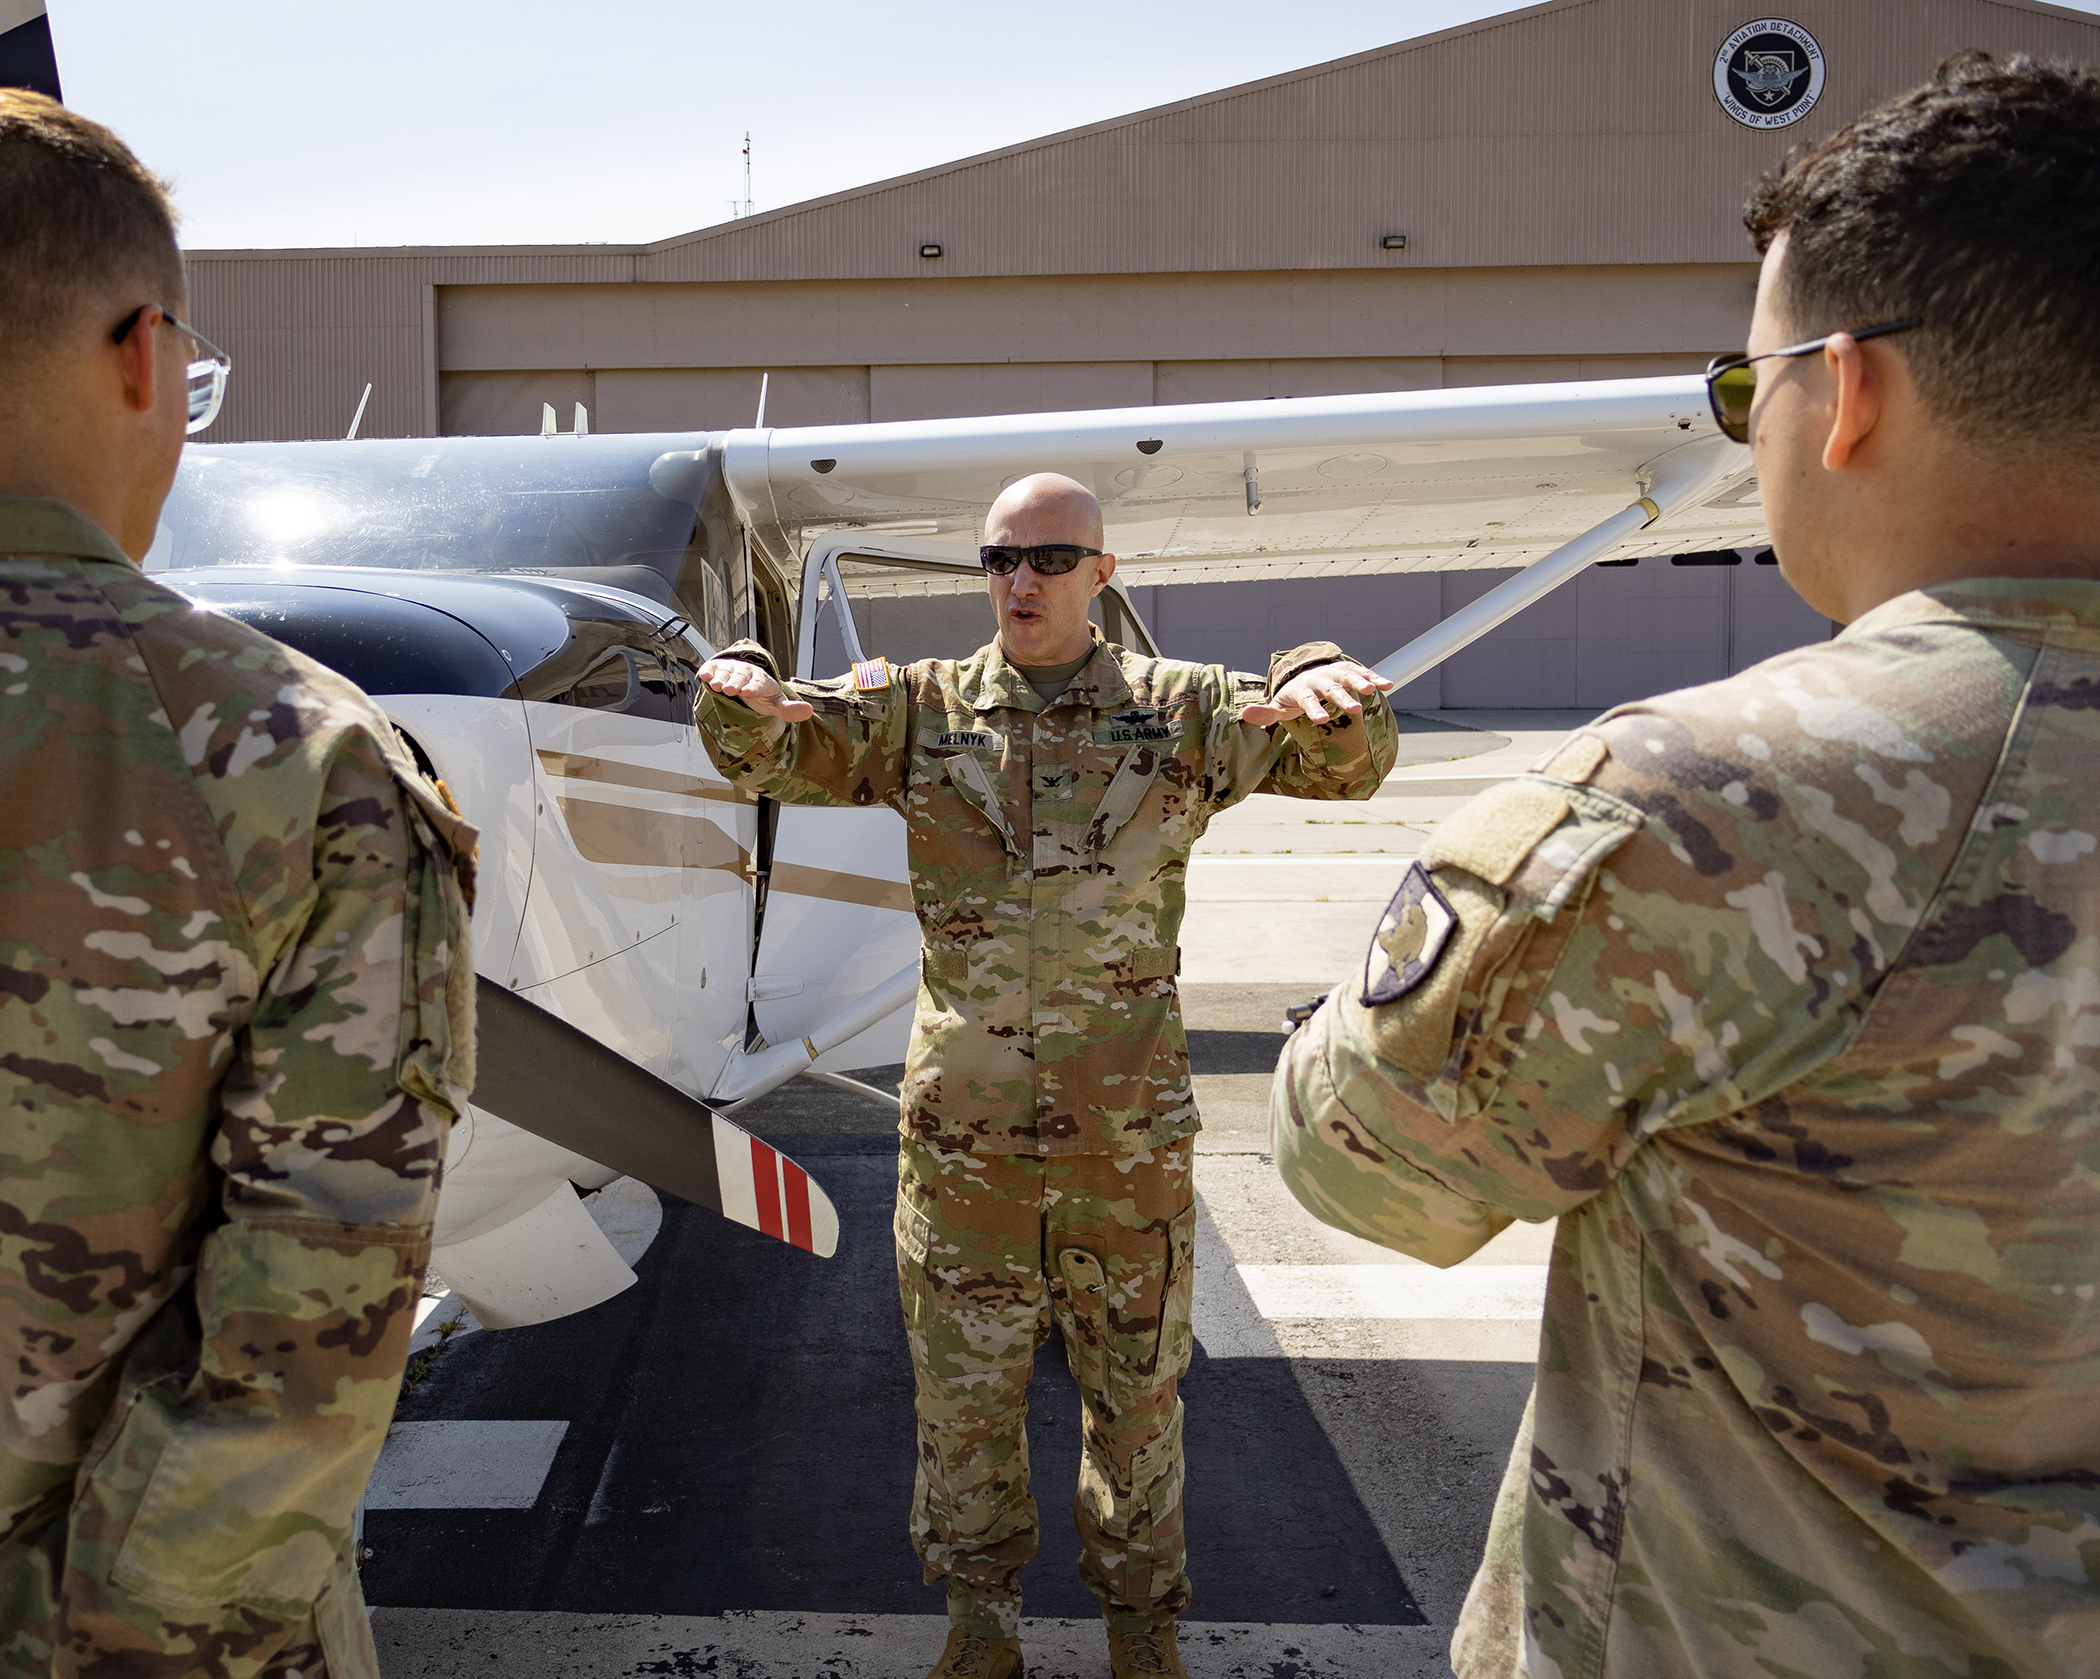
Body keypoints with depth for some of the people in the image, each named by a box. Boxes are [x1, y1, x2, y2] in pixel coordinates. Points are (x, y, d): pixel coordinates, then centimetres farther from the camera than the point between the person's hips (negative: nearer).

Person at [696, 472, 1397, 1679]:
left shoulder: (1177, 711, -2)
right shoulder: (923, 709, 2)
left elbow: (1352, 763, -11)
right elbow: (772, 757, -4)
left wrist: (1327, 691, -36)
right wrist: (741, 687, -28)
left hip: (1130, 1128, 0)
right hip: (964, 1123, 1)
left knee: (1137, 1383, 15)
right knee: (966, 1384, 14)